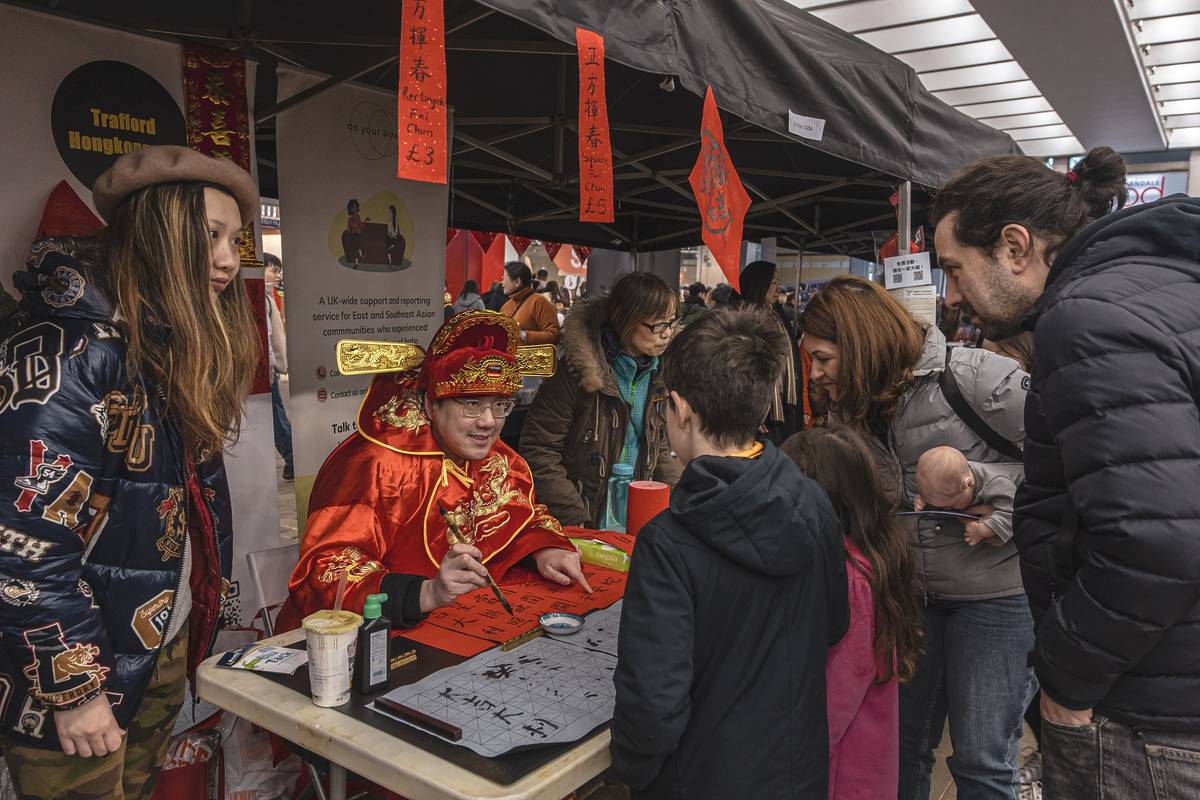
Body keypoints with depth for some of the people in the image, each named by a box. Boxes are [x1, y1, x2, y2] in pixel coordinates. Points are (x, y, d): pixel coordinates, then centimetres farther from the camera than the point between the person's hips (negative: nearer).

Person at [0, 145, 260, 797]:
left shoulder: (183, 351, 4)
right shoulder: (65, 353, -23)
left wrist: (208, 598, 12)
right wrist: (72, 687, -19)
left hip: (167, 648, 8)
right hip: (80, 672, -8)